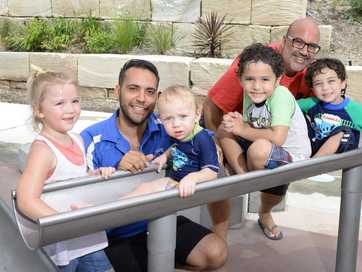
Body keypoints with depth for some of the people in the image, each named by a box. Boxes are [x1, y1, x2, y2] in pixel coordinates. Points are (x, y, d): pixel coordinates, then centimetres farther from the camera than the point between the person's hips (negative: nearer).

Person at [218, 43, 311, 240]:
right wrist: (236, 122, -24)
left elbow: (277, 138, -36)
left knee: (260, 149, -38)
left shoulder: (280, 95, -26)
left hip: (293, 157, -7)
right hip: (268, 150, 7)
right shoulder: (250, 95, -2)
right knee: (224, 131, -3)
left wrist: (243, 129, -24)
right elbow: (250, 128, -1)